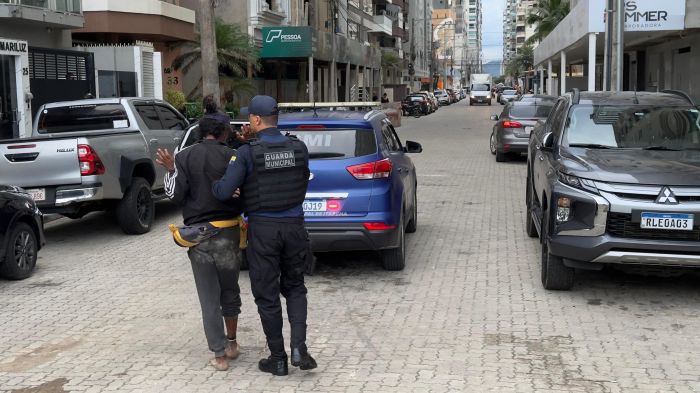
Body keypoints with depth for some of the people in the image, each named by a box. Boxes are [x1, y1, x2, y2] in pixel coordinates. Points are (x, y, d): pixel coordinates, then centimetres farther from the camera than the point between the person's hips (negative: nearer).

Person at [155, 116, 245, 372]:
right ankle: (231, 344, 31)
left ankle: (219, 354, 7)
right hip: (228, 234, 0)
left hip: (198, 235, 0)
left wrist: (171, 171, 8)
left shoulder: (184, 157, -2)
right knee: (230, 291, 19)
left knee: (209, 298, 6)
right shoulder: (233, 156, -7)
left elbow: (177, 195, -5)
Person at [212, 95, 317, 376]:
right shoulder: (298, 148, 0)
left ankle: (278, 359, 15)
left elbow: (223, 192, -14)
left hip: (263, 229, -3)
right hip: (294, 225, 3)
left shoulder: (248, 153, -12)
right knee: (294, 287, 19)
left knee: (267, 295, 9)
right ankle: (298, 346, 1)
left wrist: (210, 184, 6)